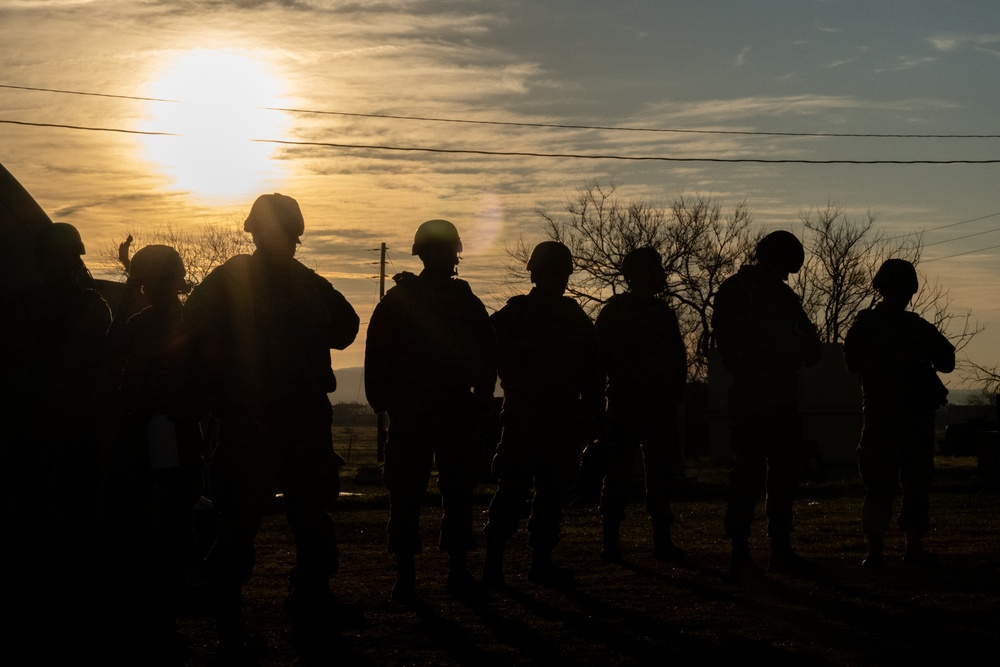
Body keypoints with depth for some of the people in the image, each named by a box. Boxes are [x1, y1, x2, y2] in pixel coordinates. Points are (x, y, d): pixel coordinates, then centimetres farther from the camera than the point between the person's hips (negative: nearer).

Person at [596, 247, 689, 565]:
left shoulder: (664, 312, 14)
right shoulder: (615, 310, -2)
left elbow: (678, 355, 17)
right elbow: (600, 354, -6)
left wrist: (676, 390, 5)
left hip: (661, 404, 5)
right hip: (625, 404, -5)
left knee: (661, 472, 5)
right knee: (619, 472, -4)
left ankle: (662, 539, 10)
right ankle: (611, 541, 0)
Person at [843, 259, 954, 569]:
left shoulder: (917, 325, 12)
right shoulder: (865, 325, 2)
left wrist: (931, 342, 7)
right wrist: (895, 359, -4)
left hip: (918, 415, 3)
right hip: (882, 415, -3)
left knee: (918, 482, 4)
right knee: (880, 485, -3)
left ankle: (915, 546, 6)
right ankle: (874, 550, -2)